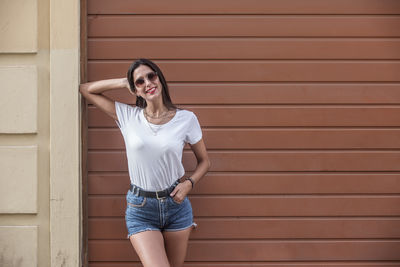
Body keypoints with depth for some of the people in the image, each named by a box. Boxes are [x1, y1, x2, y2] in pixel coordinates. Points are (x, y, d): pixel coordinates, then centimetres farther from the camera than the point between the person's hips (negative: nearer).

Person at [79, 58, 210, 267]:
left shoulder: (186, 119, -2)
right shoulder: (128, 116, -1)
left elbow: (204, 161, 10)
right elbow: (85, 89, 4)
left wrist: (189, 183, -8)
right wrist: (124, 83, -2)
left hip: (176, 204, 2)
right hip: (140, 210, -1)